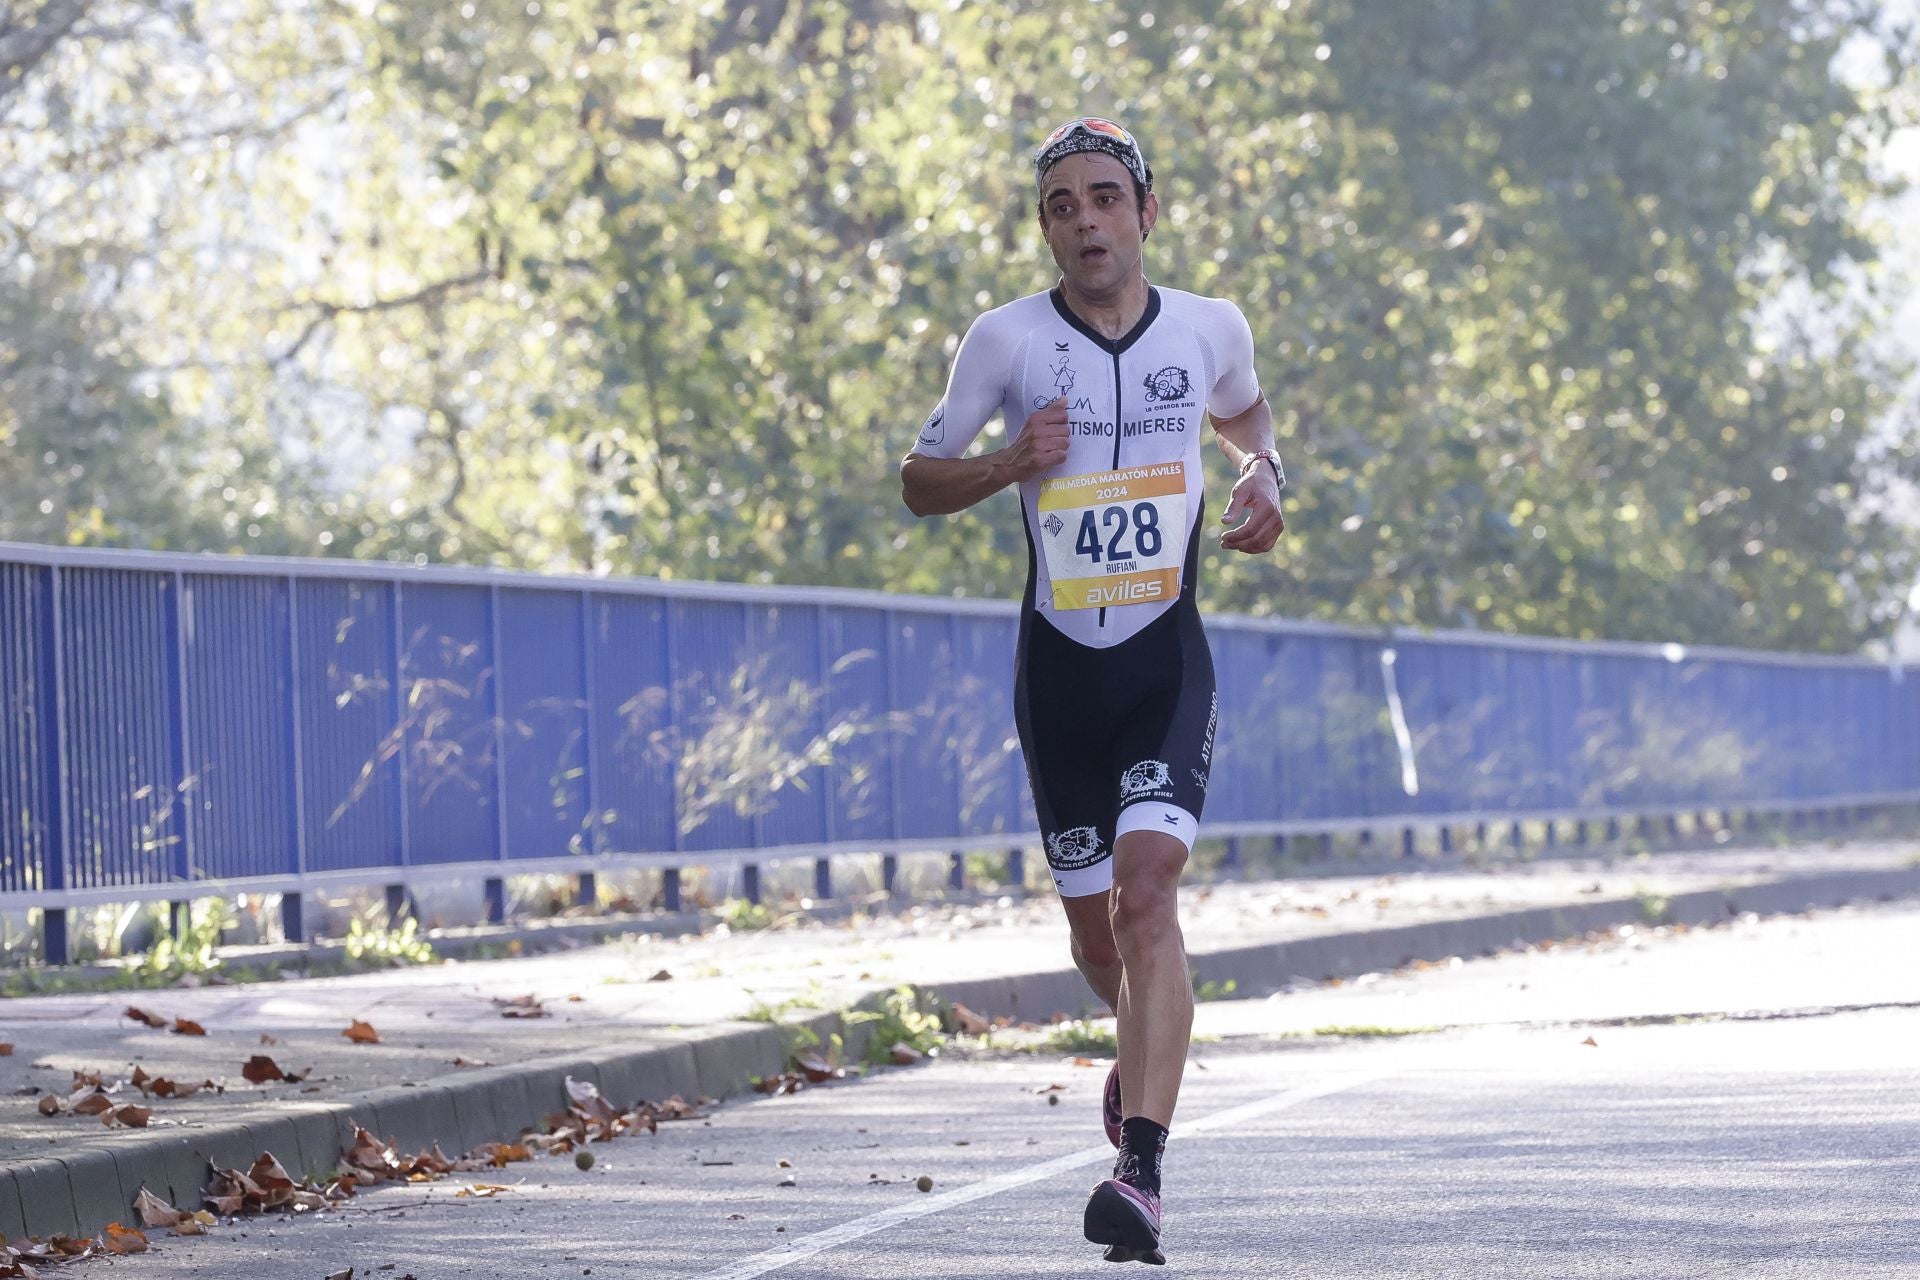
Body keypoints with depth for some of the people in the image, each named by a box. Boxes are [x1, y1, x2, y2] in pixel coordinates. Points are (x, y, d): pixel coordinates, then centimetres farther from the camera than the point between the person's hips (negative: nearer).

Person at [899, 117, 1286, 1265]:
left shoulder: (1212, 329, 1)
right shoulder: (1006, 341, -4)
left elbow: (1245, 413, 24)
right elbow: (921, 481, 6)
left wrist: (1266, 481, 2)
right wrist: (1011, 465, -14)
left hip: (1171, 663, -1)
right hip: (1059, 665, 1)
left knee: (1147, 892, -20)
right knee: (1096, 923, 11)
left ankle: (1142, 1169, -26)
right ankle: (1146, 1051, 47)